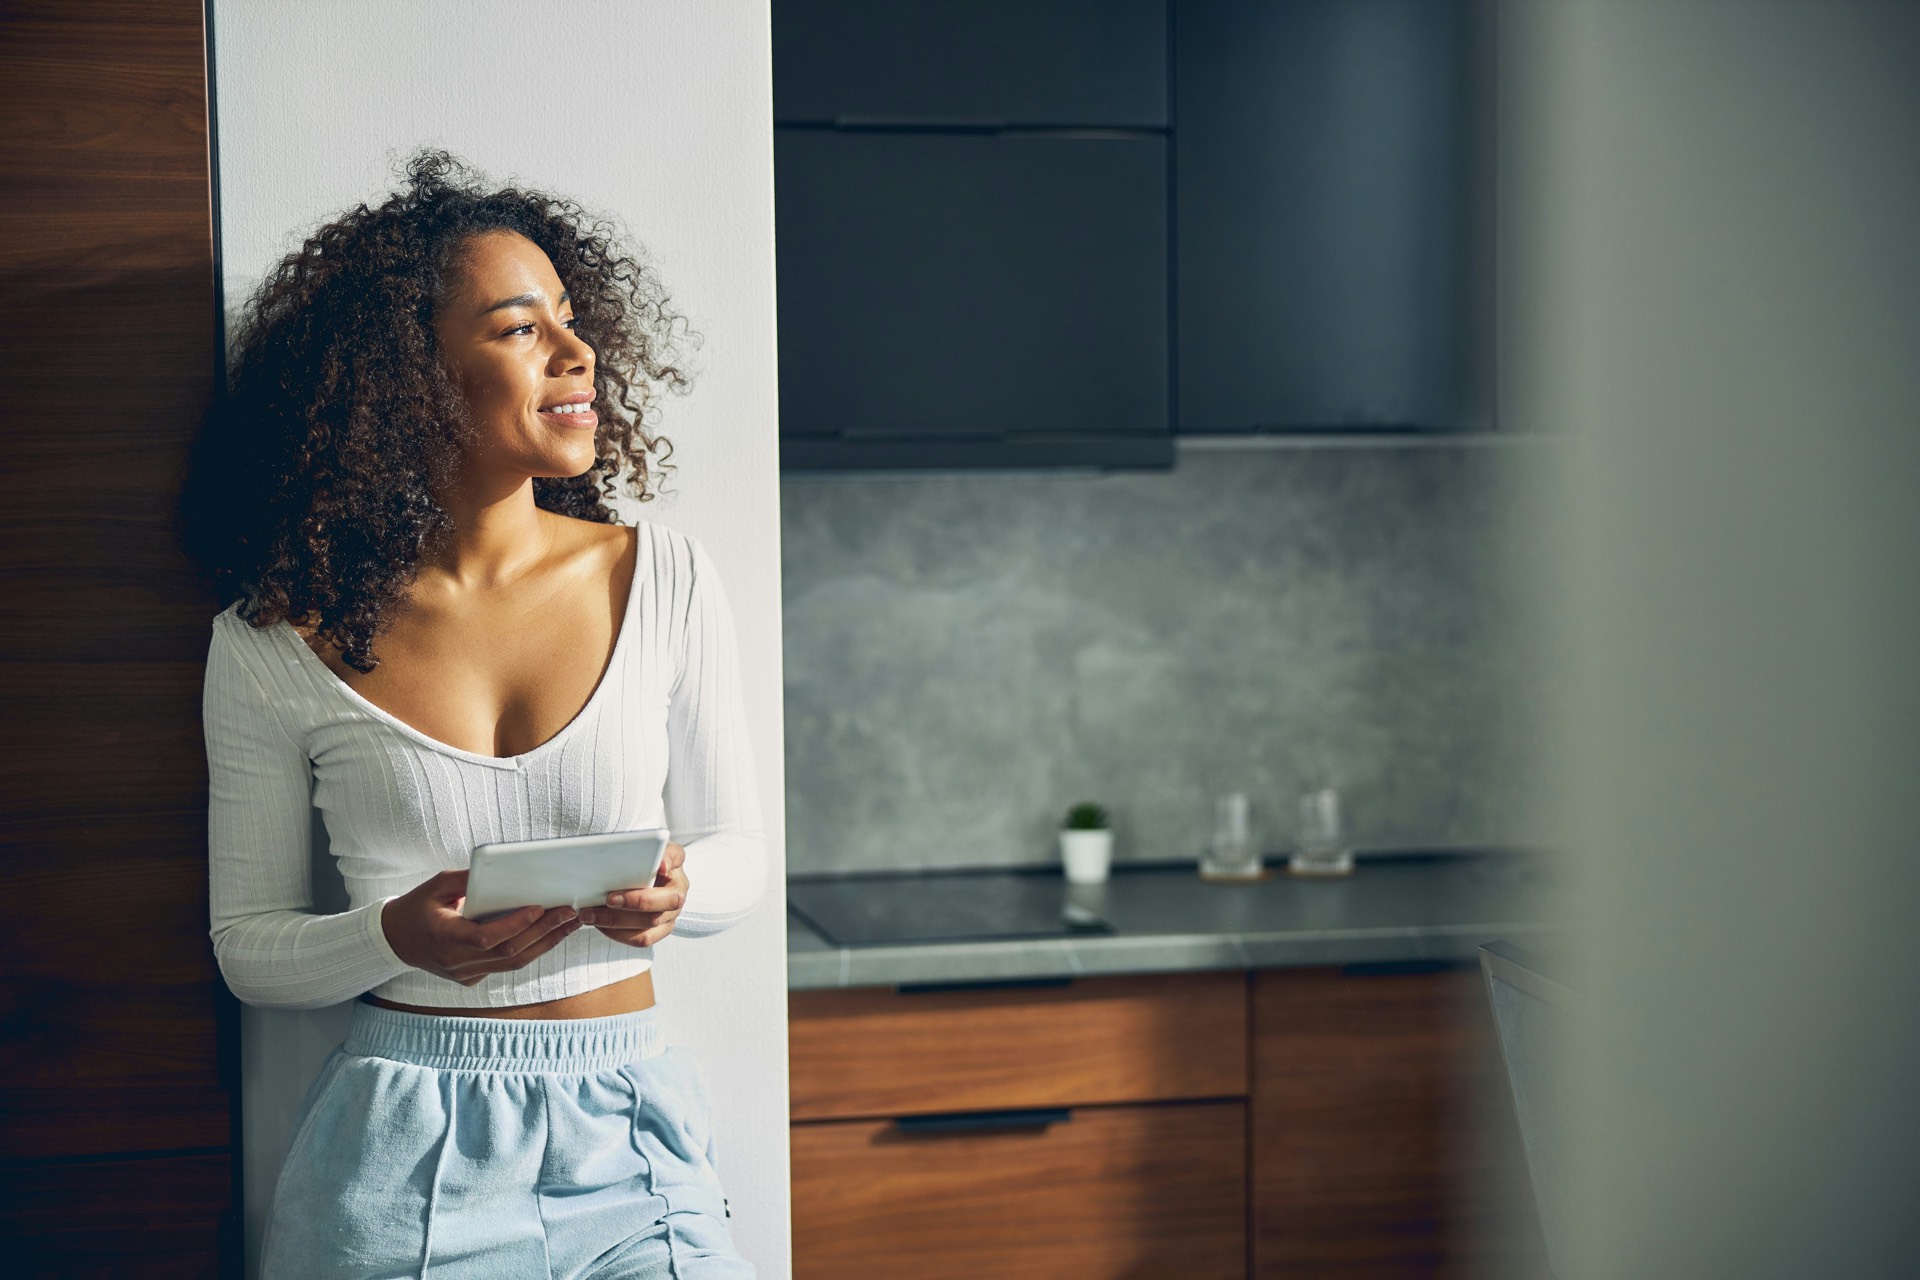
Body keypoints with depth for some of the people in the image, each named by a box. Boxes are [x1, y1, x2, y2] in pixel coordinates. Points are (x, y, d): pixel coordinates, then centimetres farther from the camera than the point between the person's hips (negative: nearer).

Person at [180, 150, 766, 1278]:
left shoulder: (665, 581, -1)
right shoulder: (275, 645, -3)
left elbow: (741, 852, 8)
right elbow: (249, 945, 3)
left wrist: (674, 892, -15)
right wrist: (398, 938, -17)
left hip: (627, 1140, 1)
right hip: (399, 1149, -1)